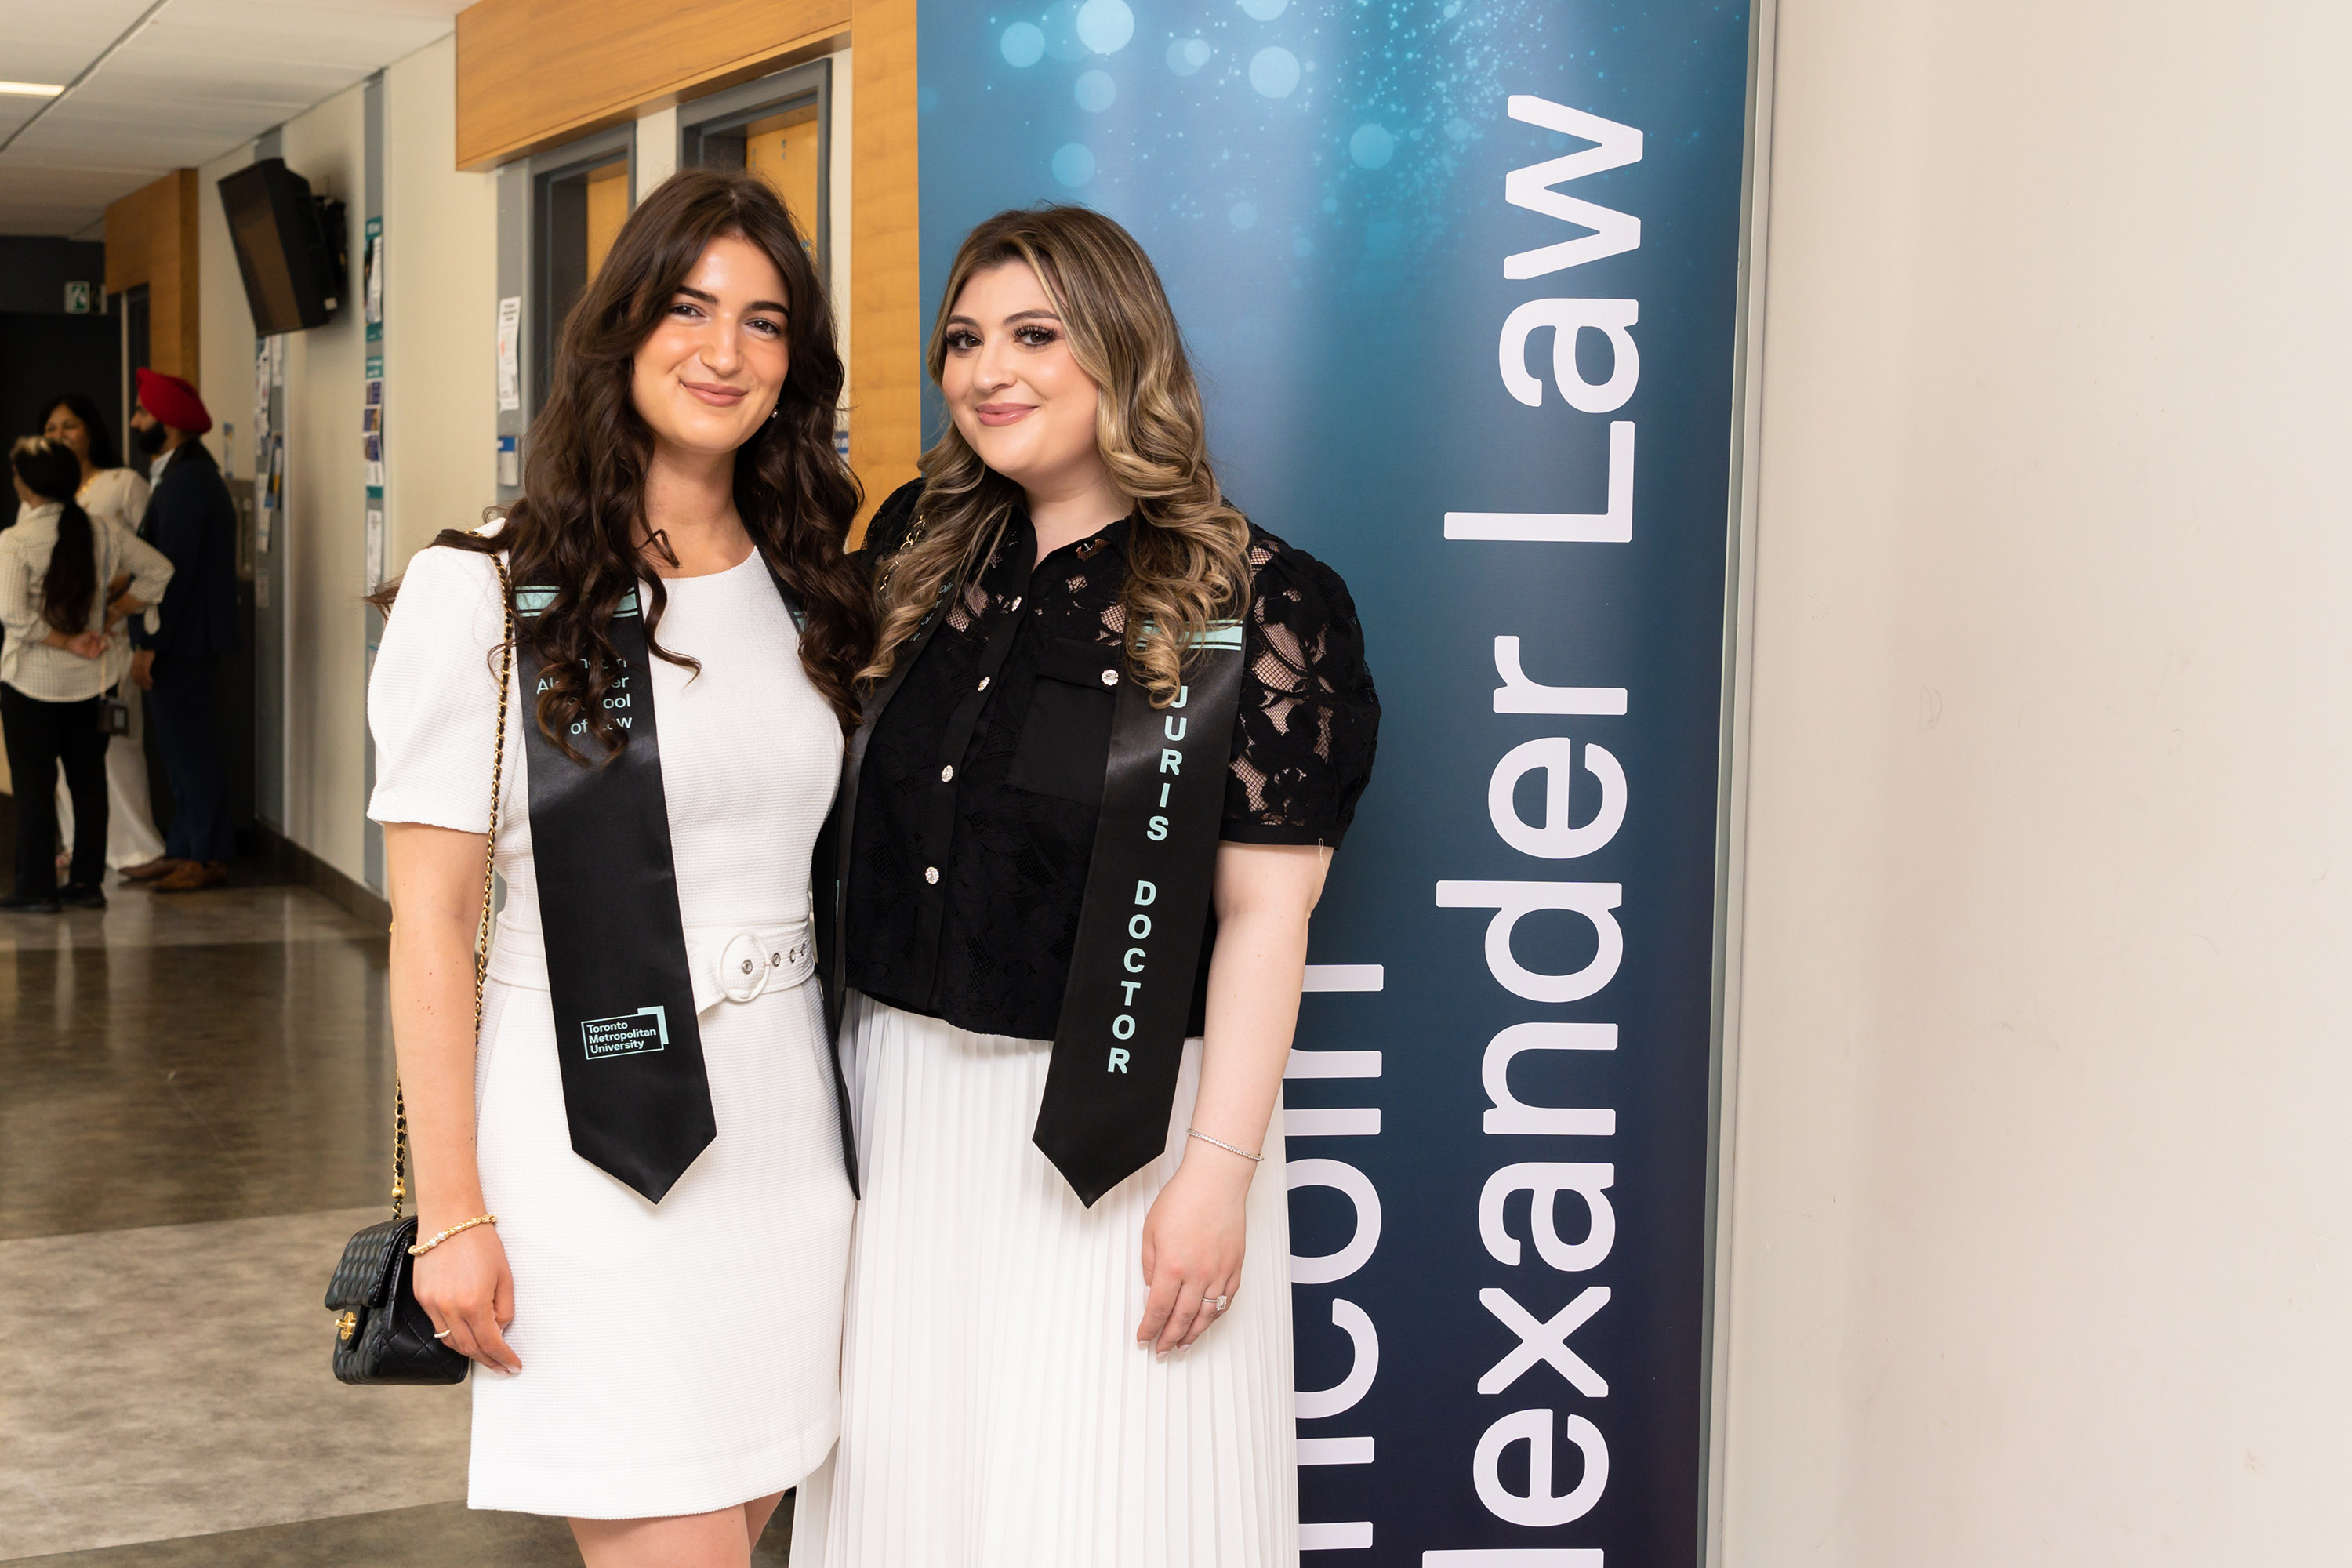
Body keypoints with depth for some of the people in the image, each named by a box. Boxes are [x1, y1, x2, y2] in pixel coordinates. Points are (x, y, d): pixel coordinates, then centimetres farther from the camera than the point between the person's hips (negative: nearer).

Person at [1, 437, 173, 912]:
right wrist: (109, 621, 6)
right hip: (87, 678, 4)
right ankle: (88, 882, 14)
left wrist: (67, 641, -12)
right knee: (88, 779, 10)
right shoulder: (102, 535, 0)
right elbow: (158, 570, 8)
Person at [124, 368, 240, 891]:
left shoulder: (187, 480, -17)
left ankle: (206, 857, 1)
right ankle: (183, 849, 21)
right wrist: (148, 641, 18)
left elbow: (175, 569, -21)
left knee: (188, 749, -5)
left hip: (181, 640, -10)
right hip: (179, 641, 10)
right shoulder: (184, 474, 16)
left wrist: (148, 646, -19)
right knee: (180, 747, 14)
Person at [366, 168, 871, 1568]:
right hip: (592, 1135, -5)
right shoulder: (486, 596, -7)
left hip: (790, 1125, 5)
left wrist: (877, 1132, 11)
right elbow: (431, 924, -7)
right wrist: (453, 1215, -9)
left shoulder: (812, 594, 9)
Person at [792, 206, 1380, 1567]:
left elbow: (1265, 911, -12)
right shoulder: (921, 557, 7)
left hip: (1118, 1125, -5)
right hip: (903, 1101, 5)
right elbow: (844, 815, 14)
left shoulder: (1249, 601, -9)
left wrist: (1218, 1171, -17)